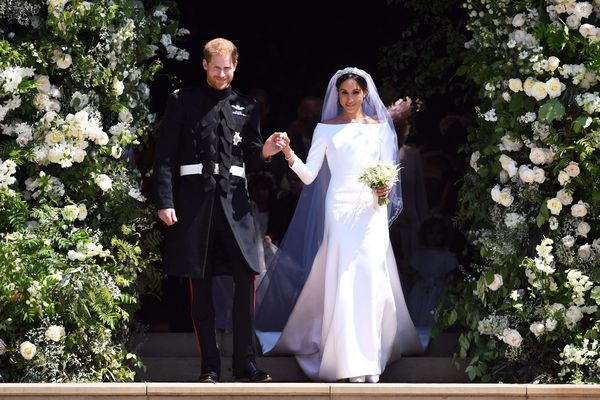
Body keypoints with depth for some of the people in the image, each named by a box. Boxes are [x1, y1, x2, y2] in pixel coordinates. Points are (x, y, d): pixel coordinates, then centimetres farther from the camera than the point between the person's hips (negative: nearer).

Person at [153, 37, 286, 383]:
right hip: (193, 201, -2)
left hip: (234, 200, 2)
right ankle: (210, 366, 8)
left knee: (247, 280, -5)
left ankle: (245, 363, 4)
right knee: (201, 287, 2)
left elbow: (250, 163, 16)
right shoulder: (182, 102, 6)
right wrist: (165, 202, -7)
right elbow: (165, 156, 2)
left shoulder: (246, 108, 14)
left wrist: (265, 152, -7)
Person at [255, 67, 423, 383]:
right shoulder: (326, 128, 7)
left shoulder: (379, 127, 10)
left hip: (372, 209, 1)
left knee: (371, 278, -7)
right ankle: (349, 359, -5)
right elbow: (309, 176, 1)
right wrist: (290, 156, -17)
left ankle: (372, 355, -1)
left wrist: (386, 189, -11)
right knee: (343, 281, -7)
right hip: (340, 208, -1)